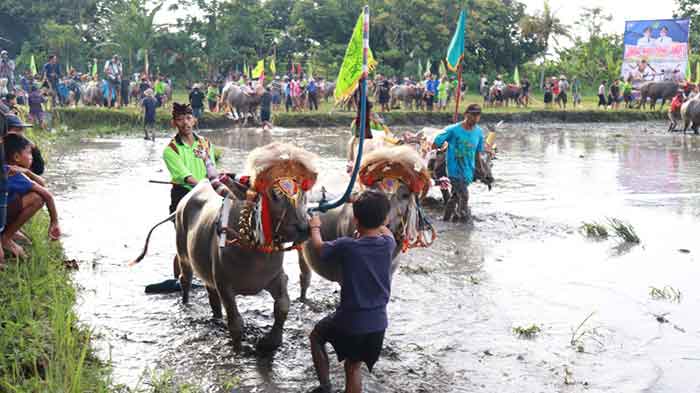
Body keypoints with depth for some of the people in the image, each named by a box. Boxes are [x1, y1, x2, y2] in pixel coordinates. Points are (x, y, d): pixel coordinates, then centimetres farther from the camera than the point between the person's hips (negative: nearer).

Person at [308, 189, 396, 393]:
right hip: (377, 322, 4)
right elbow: (385, 231, 19)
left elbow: (318, 246, 4)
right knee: (354, 367, 18)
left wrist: (315, 227, 23)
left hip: (350, 321, -3)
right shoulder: (388, 244, -8)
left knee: (316, 336, 25)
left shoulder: (346, 246, -17)